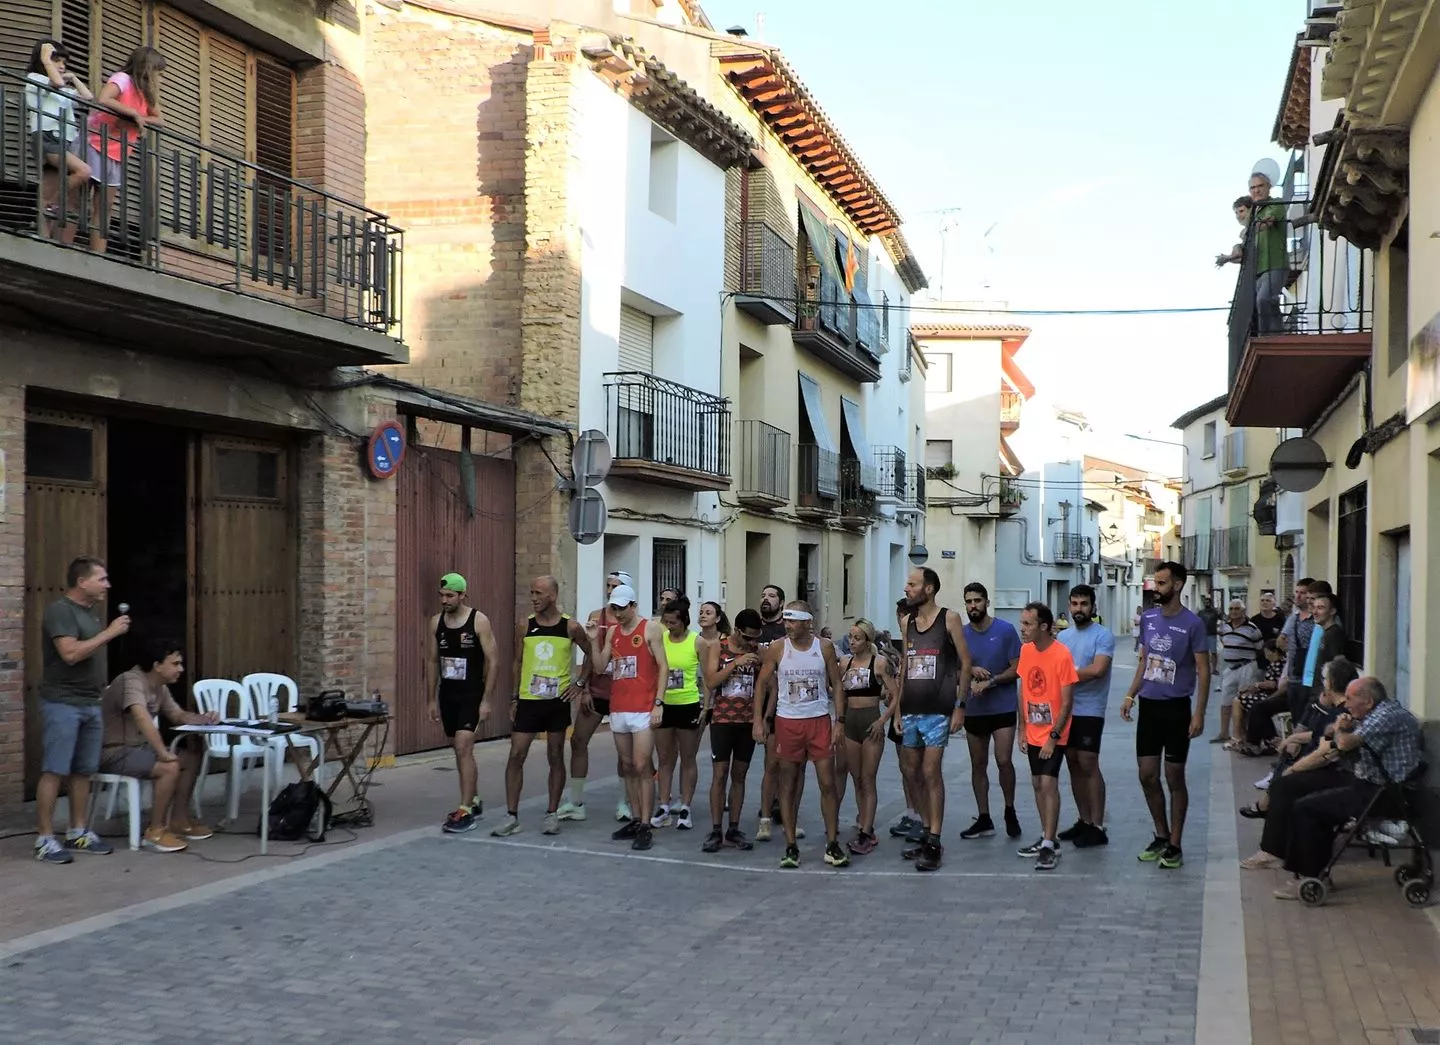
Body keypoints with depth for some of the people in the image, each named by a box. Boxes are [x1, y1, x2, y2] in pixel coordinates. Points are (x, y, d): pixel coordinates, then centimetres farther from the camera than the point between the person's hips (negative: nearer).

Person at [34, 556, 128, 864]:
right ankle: (44, 839, -2)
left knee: (83, 771, 10)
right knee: (54, 772, -6)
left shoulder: (89, 612, 14)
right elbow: (70, 653, -23)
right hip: (63, 704, -8)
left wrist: (102, 688, 13)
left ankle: (78, 833, 18)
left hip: (90, 704, 8)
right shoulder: (60, 610, -12)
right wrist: (109, 633, -18)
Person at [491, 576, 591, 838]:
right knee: (516, 755, -4)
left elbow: (590, 653, 11)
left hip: (558, 701, -1)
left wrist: (580, 682, 3)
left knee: (555, 757, 7)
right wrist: (514, 699, 4)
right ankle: (511, 816, 3)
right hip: (529, 700, 1)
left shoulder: (571, 627, -4)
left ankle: (552, 814, 17)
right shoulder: (524, 626, 0)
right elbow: (518, 663, 7)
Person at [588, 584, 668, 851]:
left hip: (643, 709, -6)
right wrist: (594, 640, -4)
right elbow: (599, 667, 9)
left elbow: (663, 667, -6)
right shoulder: (611, 631, 12)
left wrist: (658, 703, -13)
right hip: (618, 708, 6)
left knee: (642, 768, -8)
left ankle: (645, 827, -6)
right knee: (628, 768, 10)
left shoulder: (650, 629, -4)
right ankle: (635, 820, 17)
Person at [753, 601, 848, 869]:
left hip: (820, 721, 0)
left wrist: (840, 721, -2)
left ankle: (832, 845, 9)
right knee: (788, 785, 4)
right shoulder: (777, 648, -2)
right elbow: (762, 684, 4)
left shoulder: (824, 647, 0)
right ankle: (791, 846, 10)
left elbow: (836, 685, 5)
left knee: (827, 783, -1)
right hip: (787, 723, 0)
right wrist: (758, 720, -2)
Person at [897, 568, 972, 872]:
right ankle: (927, 835, 18)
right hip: (910, 710, 6)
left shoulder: (949, 618, -5)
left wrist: (959, 705, -9)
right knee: (917, 774, 9)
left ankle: (934, 844, -4)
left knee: (931, 773, -9)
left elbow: (965, 662, -4)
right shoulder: (907, 621, 11)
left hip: (938, 711, -6)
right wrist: (898, 708, 12)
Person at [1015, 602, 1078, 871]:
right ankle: (1047, 838, 25)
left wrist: (1053, 737, -17)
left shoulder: (1061, 654, -18)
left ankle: (1049, 847, -8)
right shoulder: (1026, 650, 2)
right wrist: (1022, 728, 9)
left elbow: (1067, 702, -15)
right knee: (1037, 784, 12)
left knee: (1048, 783, -12)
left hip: (1053, 734, -7)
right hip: (1033, 733, 7)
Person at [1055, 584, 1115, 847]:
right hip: (1065, 709, 7)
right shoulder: (1063, 636, 13)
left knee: (1088, 764, -8)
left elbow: (1098, 669, -19)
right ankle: (1084, 820, 19)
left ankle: (1097, 827, -2)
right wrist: (1080, 673, -8)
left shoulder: (1103, 635, -8)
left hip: (1089, 711, -7)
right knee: (1073, 764, 10)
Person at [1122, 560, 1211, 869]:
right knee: (1147, 775, 8)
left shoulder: (1192, 624, -10)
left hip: (1176, 707, -5)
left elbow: (1203, 672, -9)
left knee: (1174, 777, 2)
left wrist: (1199, 714, -15)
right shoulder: (1148, 618, 6)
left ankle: (1174, 845, 12)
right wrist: (1130, 695, 8)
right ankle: (1161, 836, 25)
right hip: (1148, 705, 5)